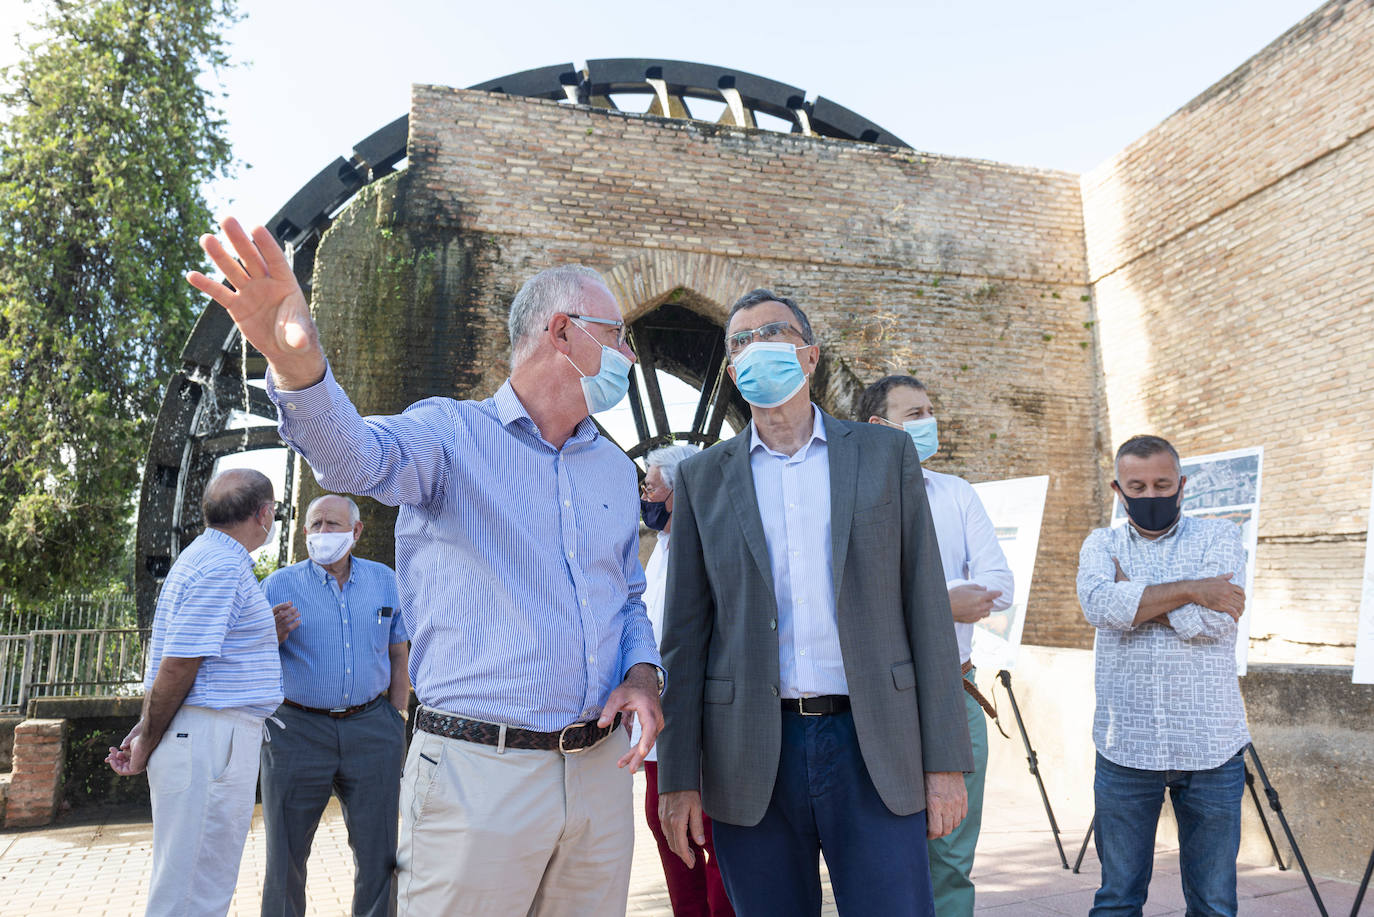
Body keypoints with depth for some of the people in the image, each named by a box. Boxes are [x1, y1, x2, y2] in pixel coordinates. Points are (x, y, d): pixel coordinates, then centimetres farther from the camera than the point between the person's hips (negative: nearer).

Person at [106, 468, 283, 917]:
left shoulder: (205, 556, 17)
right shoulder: (223, 567, -16)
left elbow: (167, 654, 19)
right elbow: (176, 666, -18)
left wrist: (146, 731, 17)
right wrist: (147, 742, -8)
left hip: (209, 737, 10)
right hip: (210, 734, -10)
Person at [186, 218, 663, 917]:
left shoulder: (616, 470, 13)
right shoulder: (450, 431, -6)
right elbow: (357, 457, -27)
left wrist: (643, 674, -1)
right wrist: (298, 365, -47)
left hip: (600, 773, 6)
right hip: (476, 773, -5)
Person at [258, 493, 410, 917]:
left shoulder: (385, 581, 5)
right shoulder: (279, 585, 0)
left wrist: (397, 722, 5)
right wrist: (274, 635, -17)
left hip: (371, 728, 1)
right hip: (298, 732, -1)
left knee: (379, 851, 9)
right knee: (286, 854, 11)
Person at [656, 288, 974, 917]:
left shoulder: (885, 454, 6)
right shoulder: (702, 477, 7)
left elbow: (926, 608, 3)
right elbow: (686, 633, 5)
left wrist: (945, 761, -1)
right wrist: (679, 778, 1)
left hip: (873, 748, 0)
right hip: (752, 759, 1)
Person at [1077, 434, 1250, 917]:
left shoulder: (1220, 537, 4)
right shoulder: (1101, 544, 8)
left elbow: (1214, 621, -14)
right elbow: (1100, 606, -14)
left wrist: (1133, 591, -8)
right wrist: (1189, 589, -15)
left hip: (1210, 748, 0)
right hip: (1125, 746, 1)